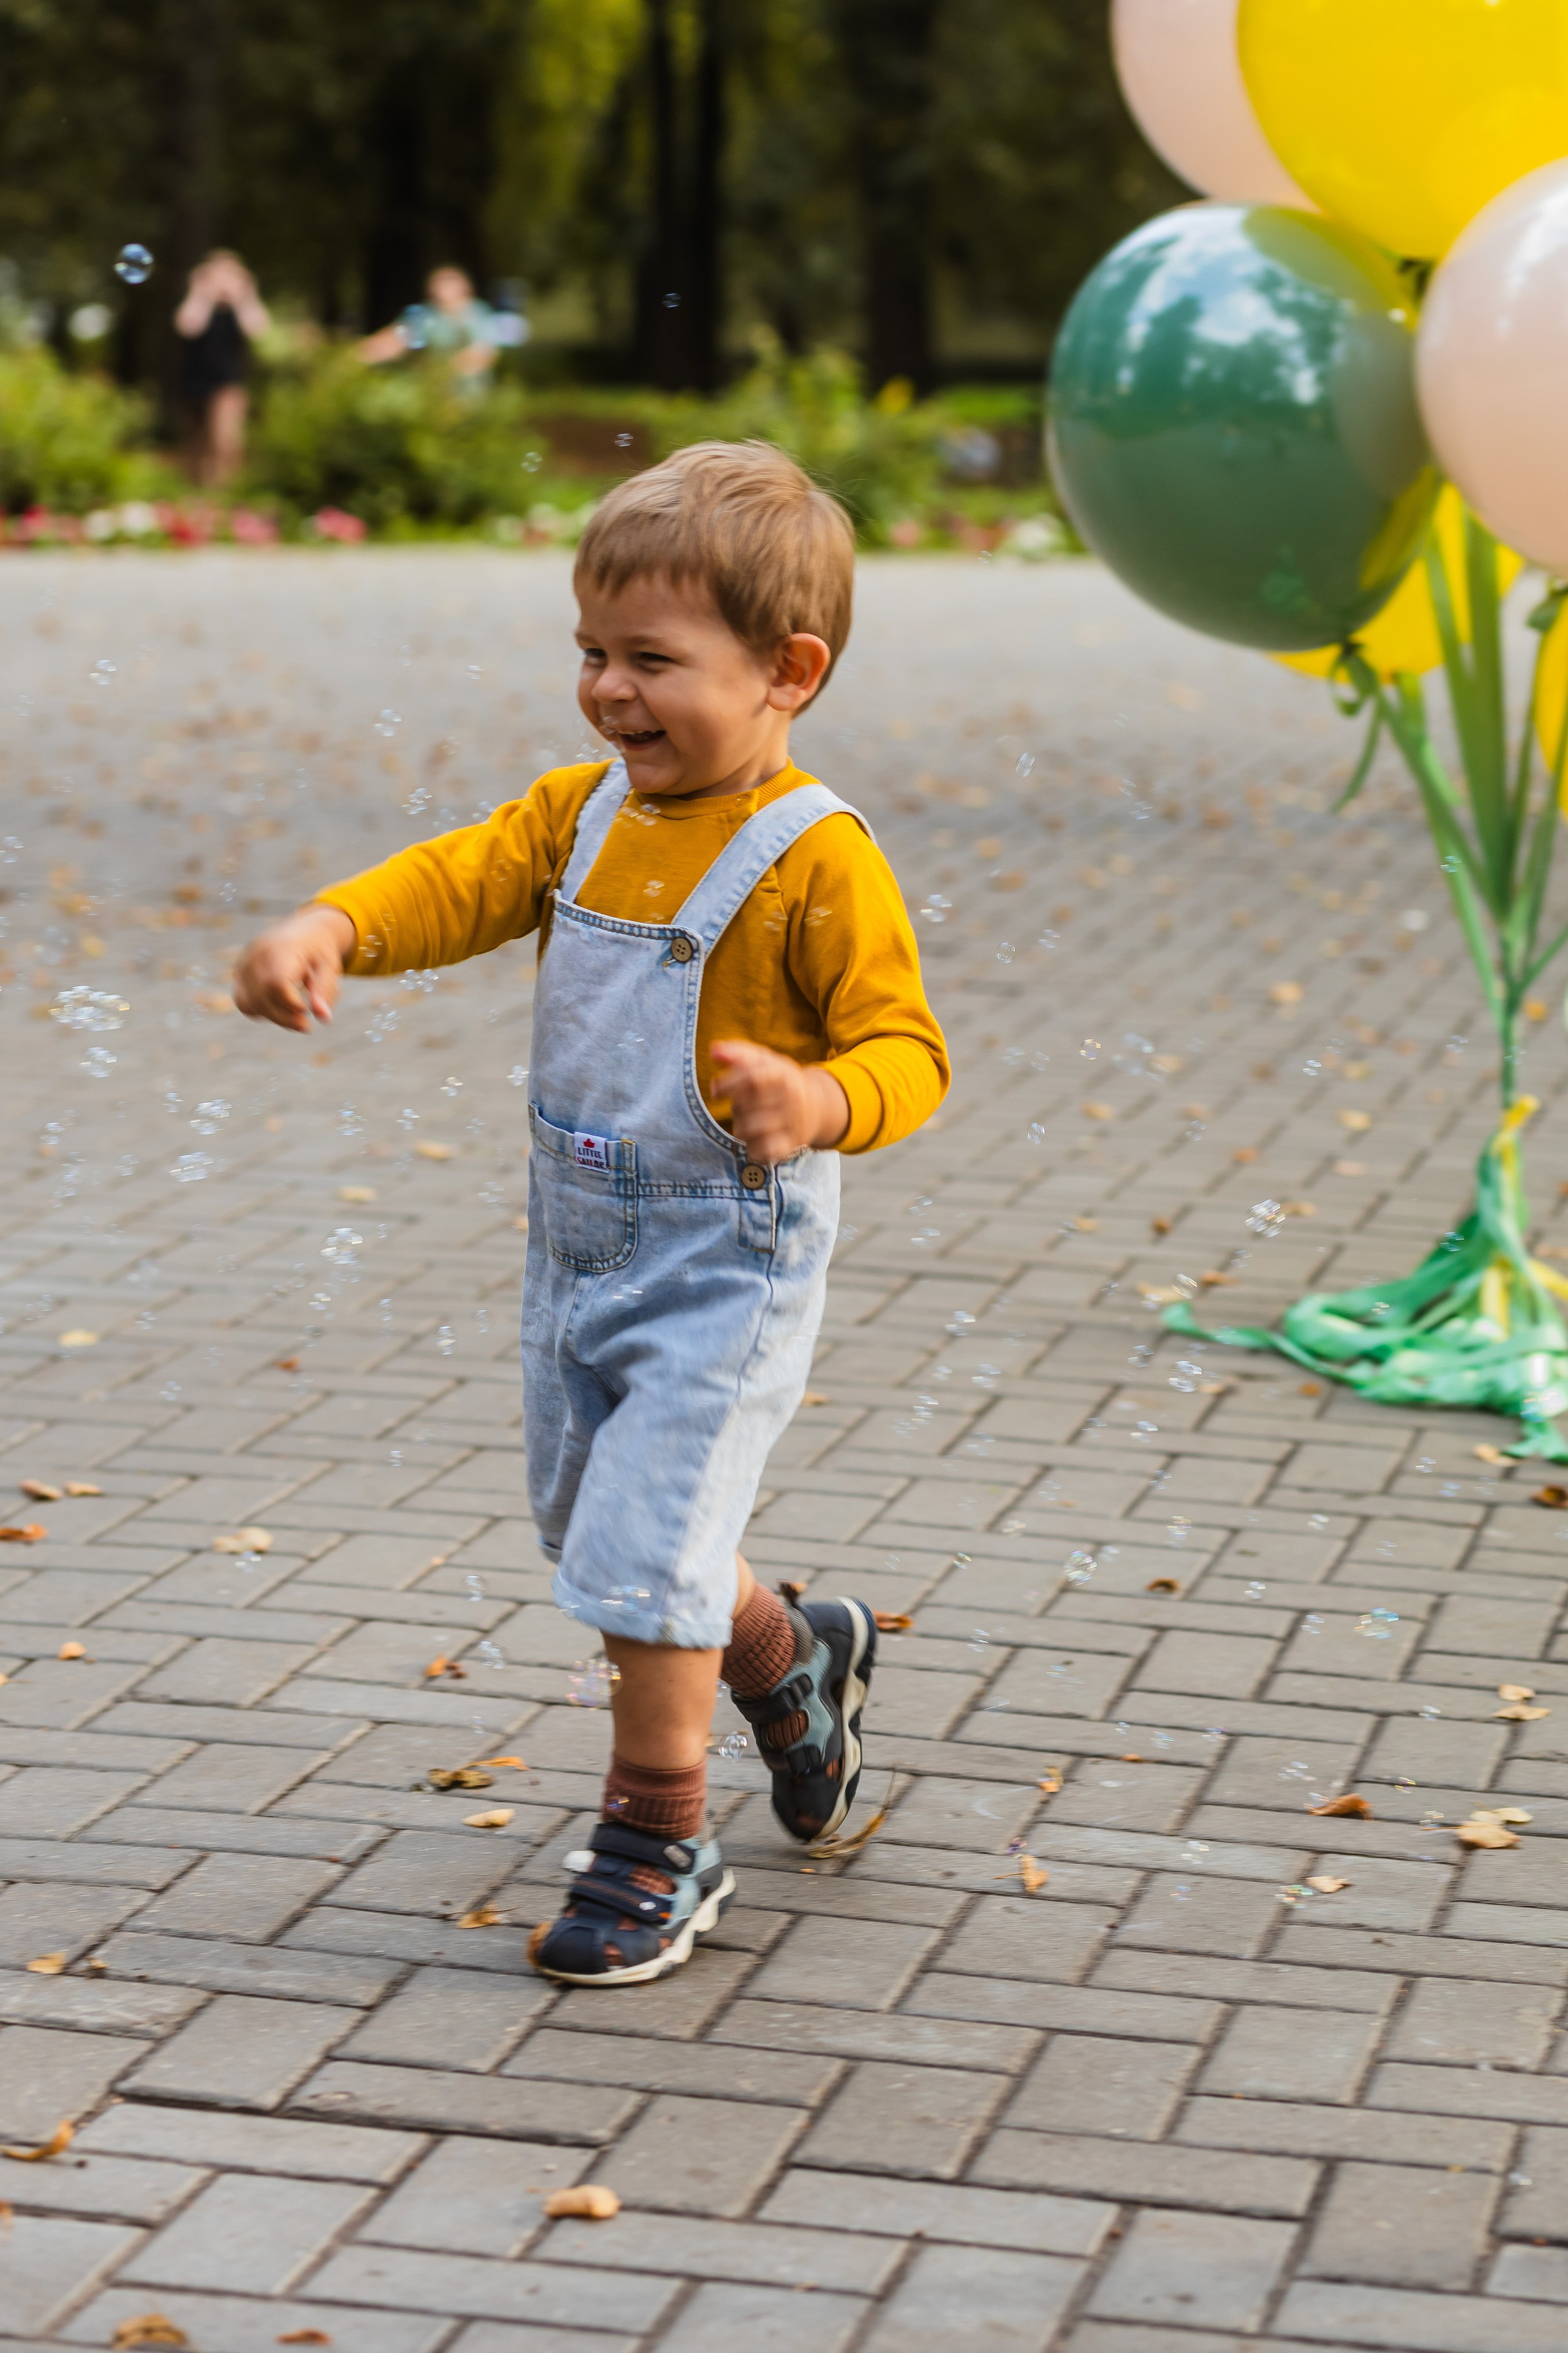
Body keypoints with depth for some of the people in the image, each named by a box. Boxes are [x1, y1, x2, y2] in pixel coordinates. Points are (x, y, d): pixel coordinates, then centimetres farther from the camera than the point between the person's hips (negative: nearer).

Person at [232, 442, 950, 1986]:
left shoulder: (816, 862, -18)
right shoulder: (588, 812, 4)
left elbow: (906, 1051, -18)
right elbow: (465, 879, -8)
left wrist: (820, 1101, -41)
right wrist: (332, 928, -28)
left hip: (724, 1267, -8)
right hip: (577, 1254, 8)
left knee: (643, 1544, -9)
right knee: (589, 1533, 19)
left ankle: (656, 1844, 8)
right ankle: (790, 1658, 45)